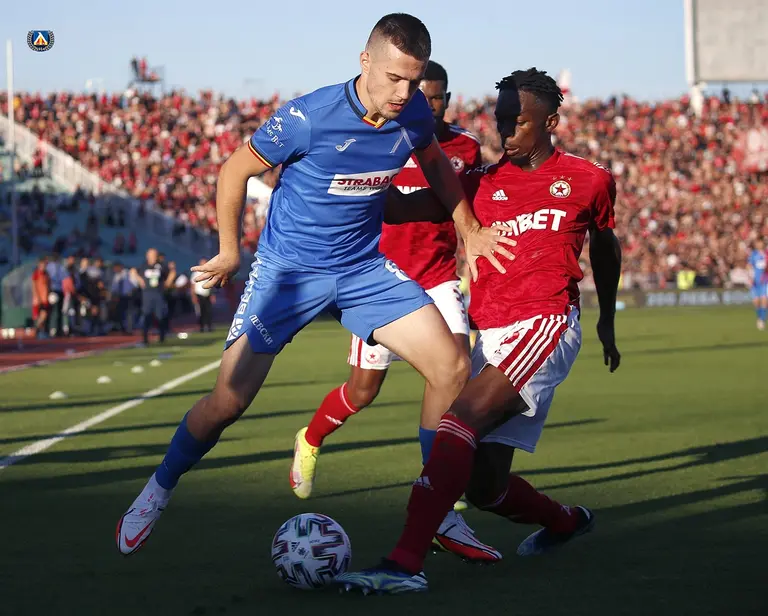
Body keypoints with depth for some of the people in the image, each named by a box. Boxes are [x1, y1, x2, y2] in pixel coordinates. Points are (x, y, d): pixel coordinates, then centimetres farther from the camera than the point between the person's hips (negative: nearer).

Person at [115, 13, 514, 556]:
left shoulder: (414, 114, -8)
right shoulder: (308, 118, -24)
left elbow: (437, 165, 17)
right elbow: (236, 171, -8)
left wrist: (470, 232, 16)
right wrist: (230, 251, 1)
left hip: (365, 268, 4)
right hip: (289, 269, -4)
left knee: (453, 369, -10)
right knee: (228, 401, -9)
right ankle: (159, 489, 20)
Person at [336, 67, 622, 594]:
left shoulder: (589, 181, 10)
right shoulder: (480, 183, 13)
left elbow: (605, 247, 27)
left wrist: (607, 320, 36)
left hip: (546, 326, -5)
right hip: (493, 338, 5)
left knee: (461, 418, -29)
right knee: (484, 487, 5)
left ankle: (406, 564, -39)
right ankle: (567, 521, 39)